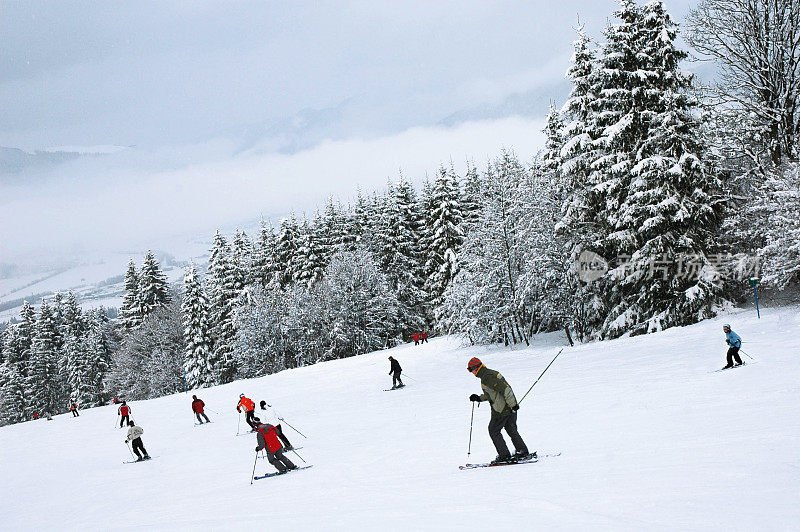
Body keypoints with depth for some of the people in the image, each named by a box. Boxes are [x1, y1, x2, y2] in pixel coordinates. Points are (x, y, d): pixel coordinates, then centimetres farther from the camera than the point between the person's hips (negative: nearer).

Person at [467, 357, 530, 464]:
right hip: (511, 407, 10)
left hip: (501, 409, -10)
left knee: (493, 431, 2)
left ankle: (504, 455, 2)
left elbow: (505, 389, -26)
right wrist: (479, 398, 17)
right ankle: (523, 451, 21)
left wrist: (512, 404, -24)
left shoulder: (487, 378, -19)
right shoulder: (491, 373, 14)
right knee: (511, 430, 18)